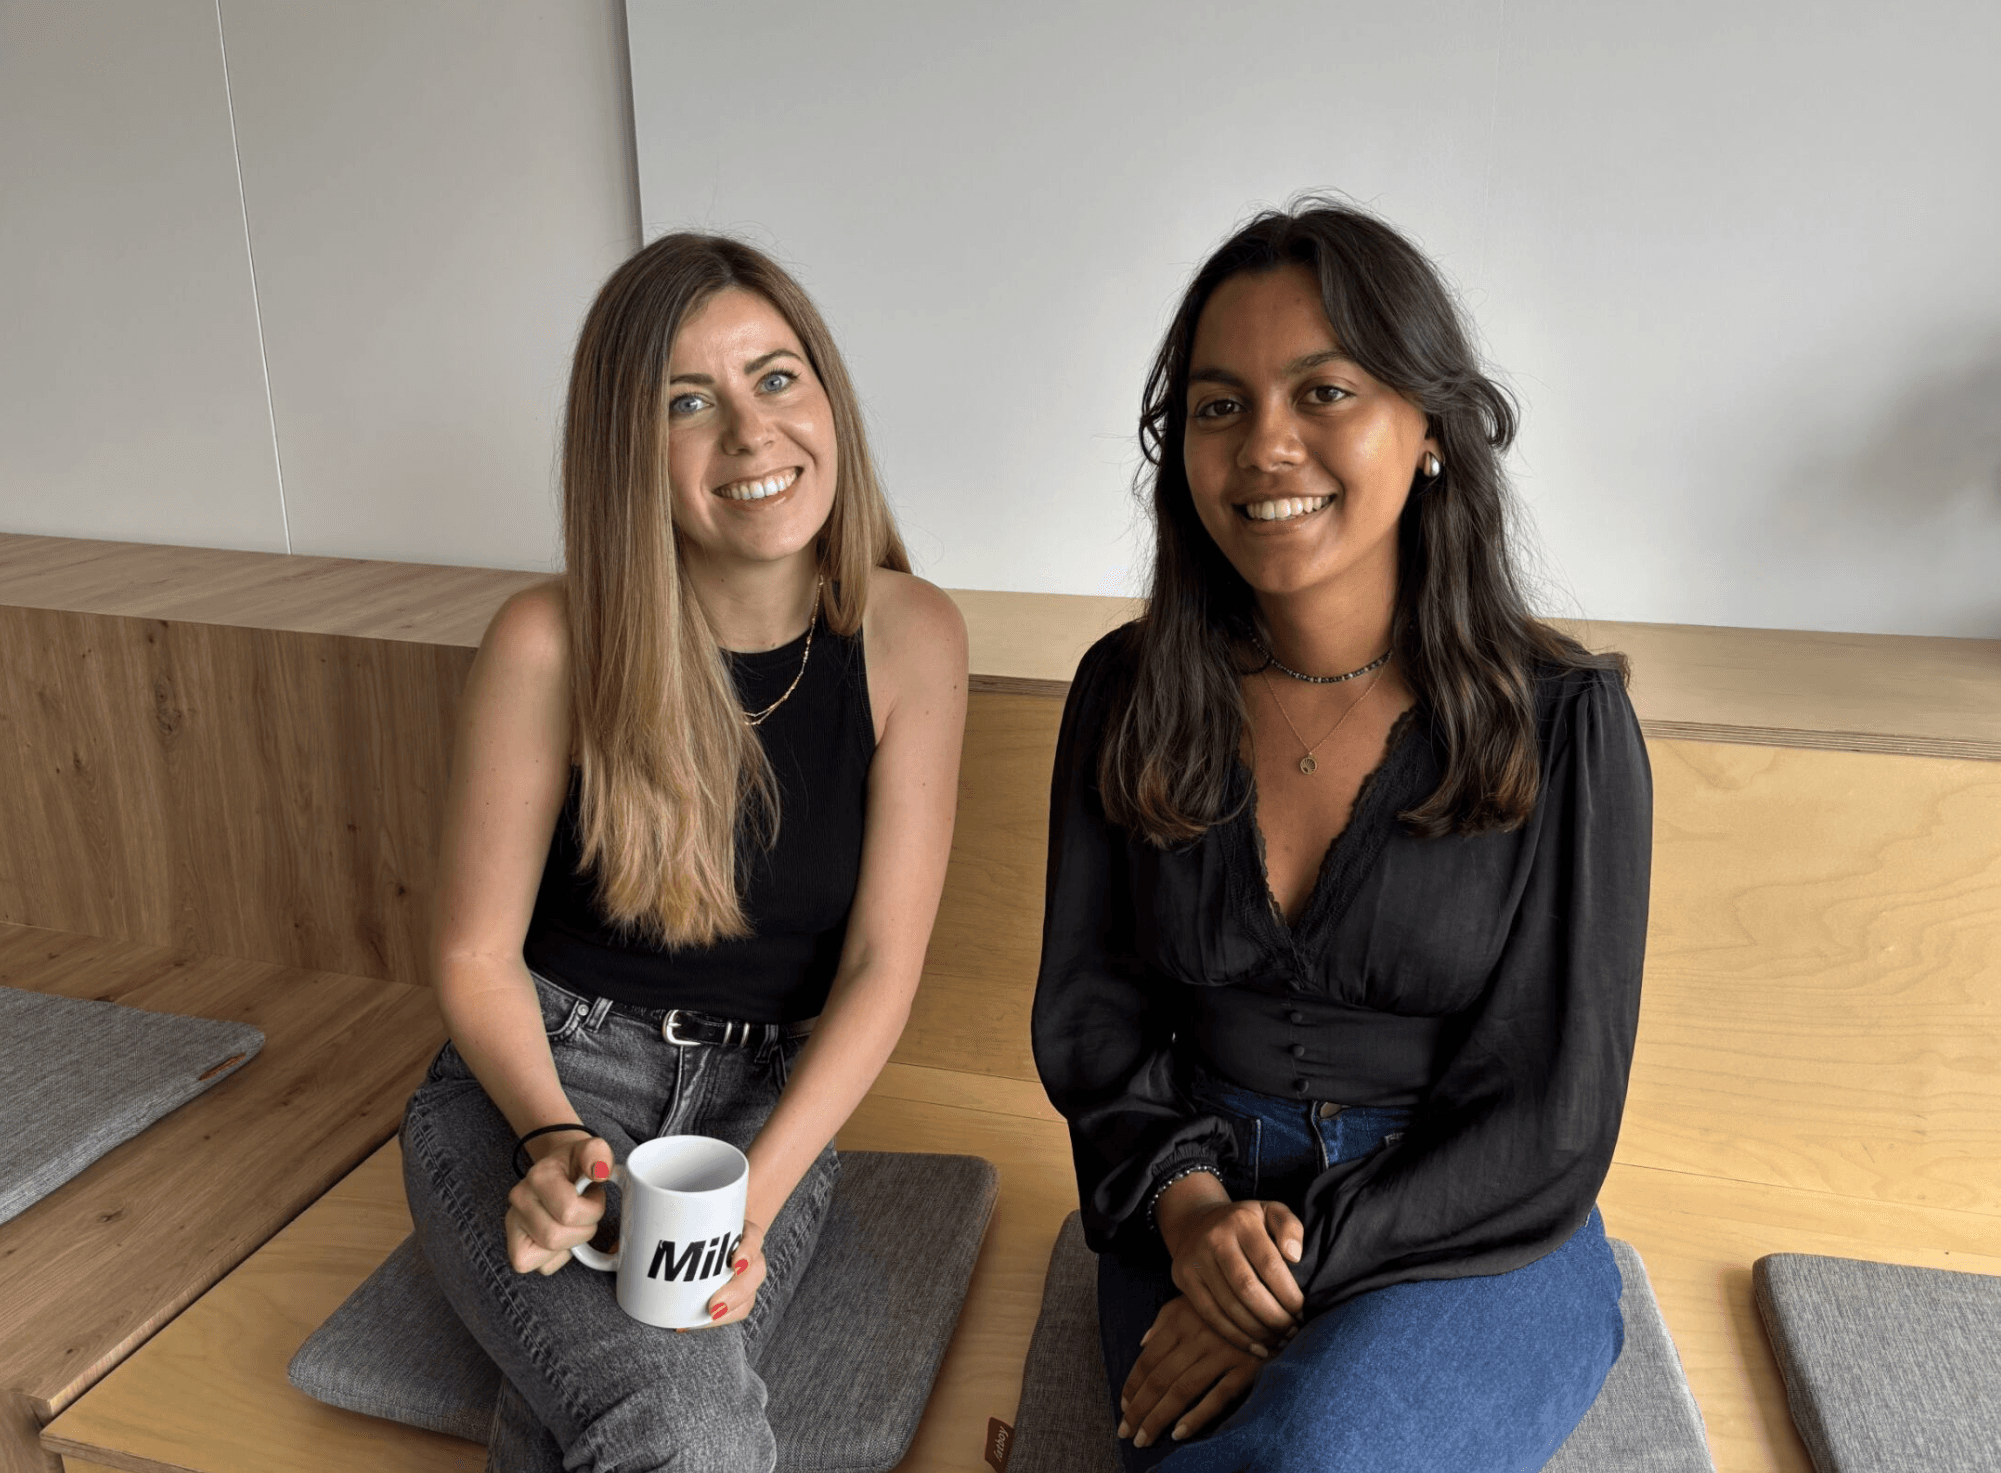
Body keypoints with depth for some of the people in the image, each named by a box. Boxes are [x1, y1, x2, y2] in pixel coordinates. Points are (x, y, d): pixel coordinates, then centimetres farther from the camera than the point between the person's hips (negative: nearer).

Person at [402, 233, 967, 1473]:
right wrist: (555, 1140, -19)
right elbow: (477, 955, -3)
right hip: (534, 1079, -1)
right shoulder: (552, 646, -13)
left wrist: (754, 1197, -19)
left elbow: (883, 966, -8)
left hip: (766, 1101, 2)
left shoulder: (910, 639, -8)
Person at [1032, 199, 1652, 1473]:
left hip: (1476, 1240, -1)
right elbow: (1087, 1011, 4)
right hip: (1195, 1210, 2)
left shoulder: (1564, 723, -9)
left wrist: (1304, 1269, -17)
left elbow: (1549, 1121, -8)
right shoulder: (1129, 696, -1)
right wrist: (1189, 1200, -14)